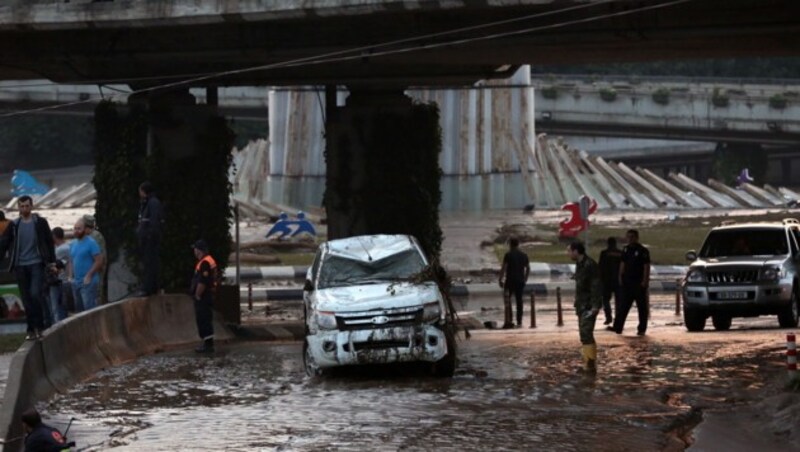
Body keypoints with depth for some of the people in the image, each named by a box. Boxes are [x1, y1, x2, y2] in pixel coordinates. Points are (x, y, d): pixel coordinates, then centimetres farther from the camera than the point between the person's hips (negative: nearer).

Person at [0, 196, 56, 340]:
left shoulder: (40, 223, 2)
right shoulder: (14, 225, 8)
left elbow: (49, 242, 5)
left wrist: (52, 262, 1)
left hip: (37, 264, -3)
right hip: (20, 266, 3)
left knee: (35, 294, -16)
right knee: (27, 299, 4)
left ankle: (38, 326, -6)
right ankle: (32, 329, 10)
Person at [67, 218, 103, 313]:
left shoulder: (91, 243, -7)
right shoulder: (73, 244, 16)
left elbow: (99, 261, -12)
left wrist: (88, 276, -16)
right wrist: (70, 277, 9)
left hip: (88, 282, -8)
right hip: (76, 282, 8)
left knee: (89, 308, -15)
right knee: (78, 308, 10)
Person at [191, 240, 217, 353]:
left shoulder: (204, 263, -19)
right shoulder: (209, 261, 15)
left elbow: (202, 282, -25)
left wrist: (197, 296, -16)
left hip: (203, 297, -11)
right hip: (208, 296, 11)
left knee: (203, 321, -7)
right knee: (206, 321, 15)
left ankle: (208, 344, -7)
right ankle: (208, 343, 20)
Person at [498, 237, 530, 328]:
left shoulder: (508, 255, -7)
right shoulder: (524, 256, 9)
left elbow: (503, 268, -12)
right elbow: (528, 269, 12)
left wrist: (501, 280, -6)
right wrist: (525, 279, 19)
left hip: (510, 280, -5)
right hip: (520, 281, 5)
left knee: (507, 300, 1)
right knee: (519, 301, 9)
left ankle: (509, 320, -10)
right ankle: (519, 322, 10)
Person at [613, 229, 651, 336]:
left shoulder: (643, 251, -7)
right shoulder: (626, 250, 10)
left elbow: (646, 266, -10)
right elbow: (622, 264, 14)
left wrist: (645, 281, -16)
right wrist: (621, 277, 6)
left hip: (639, 283, -5)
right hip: (627, 282, 5)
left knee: (642, 307, 3)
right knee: (623, 307, 1)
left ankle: (642, 329, 9)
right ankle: (617, 327, -2)